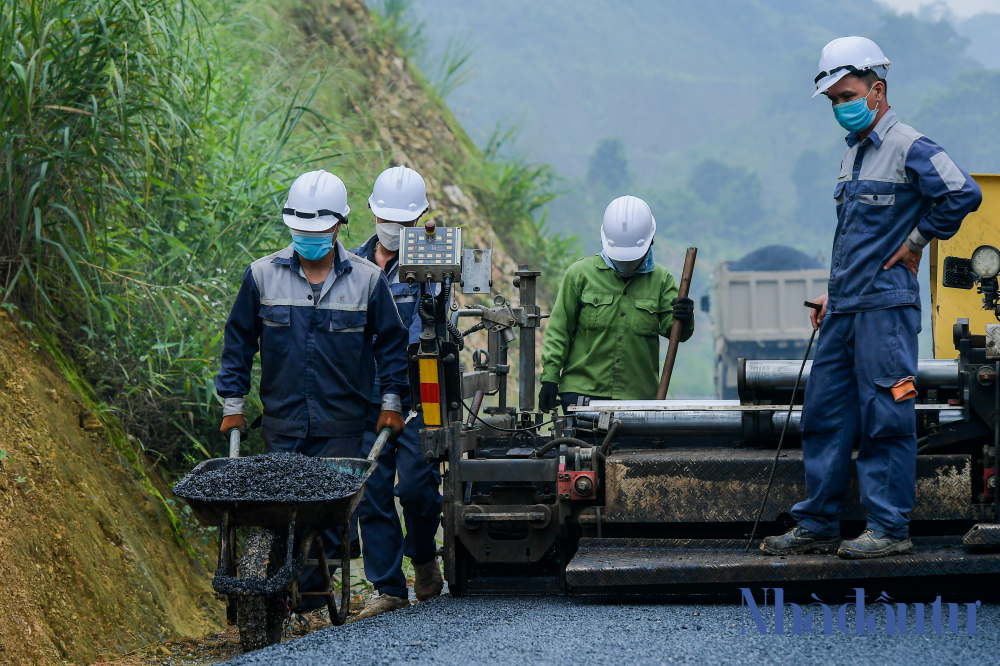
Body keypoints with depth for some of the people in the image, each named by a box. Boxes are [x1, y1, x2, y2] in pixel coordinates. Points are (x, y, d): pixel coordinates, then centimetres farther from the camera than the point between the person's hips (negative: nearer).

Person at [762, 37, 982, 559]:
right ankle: (817, 525, 14)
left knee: (885, 418, -5)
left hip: (886, 306, -9)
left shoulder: (910, 149, -10)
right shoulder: (854, 153, 18)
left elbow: (963, 194, -22)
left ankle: (890, 528, 0)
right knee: (824, 414, 9)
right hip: (844, 311, 9)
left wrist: (916, 243, -13)